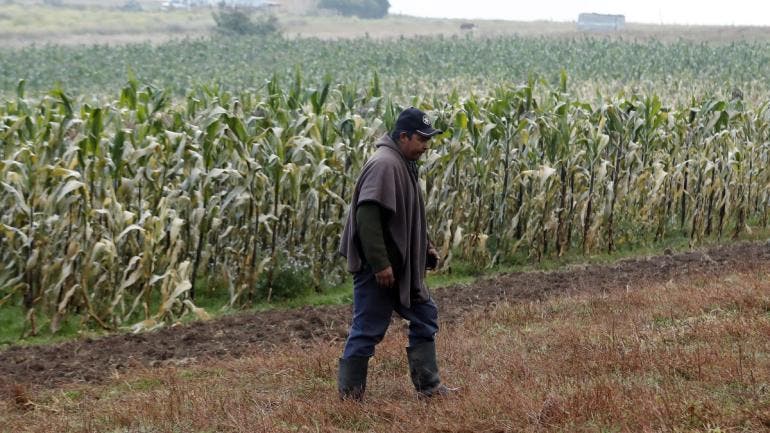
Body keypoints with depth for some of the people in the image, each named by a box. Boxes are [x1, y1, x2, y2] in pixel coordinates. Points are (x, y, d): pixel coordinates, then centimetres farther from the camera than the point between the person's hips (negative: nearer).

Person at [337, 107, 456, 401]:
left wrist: (425, 248, 16)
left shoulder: (404, 164, 14)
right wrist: (380, 264, -27)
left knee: (425, 317, 13)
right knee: (368, 329, -2)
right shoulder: (384, 164, -19)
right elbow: (367, 216, -27)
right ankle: (349, 394, 10)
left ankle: (428, 386, 20)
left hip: (402, 266, 11)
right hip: (378, 269, -11)